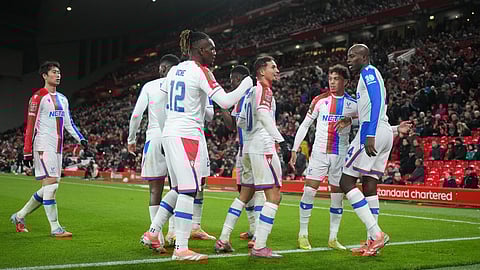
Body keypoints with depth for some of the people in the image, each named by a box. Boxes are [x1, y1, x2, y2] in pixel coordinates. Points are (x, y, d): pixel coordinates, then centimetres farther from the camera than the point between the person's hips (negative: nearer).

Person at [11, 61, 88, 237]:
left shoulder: (62, 99, 18)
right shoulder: (38, 97, -5)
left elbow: (68, 123, 21)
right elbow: (30, 124, -9)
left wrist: (80, 138, 8)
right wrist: (27, 150, -13)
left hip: (57, 148, 8)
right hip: (44, 146, -8)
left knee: (49, 188, 10)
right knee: (51, 184, -11)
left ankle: (19, 216, 25)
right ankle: (55, 228, -6)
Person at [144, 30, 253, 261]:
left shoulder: (174, 70, 13)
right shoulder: (201, 71, -10)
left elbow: (163, 97, 26)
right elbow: (225, 102, -16)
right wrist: (248, 84, -5)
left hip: (169, 134, 9)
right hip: (186, 136, -9)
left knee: (178, 189, 18)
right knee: (188, 191, -5)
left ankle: (154, 231, 21)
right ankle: (181, 249, -4)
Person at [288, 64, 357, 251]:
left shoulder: (353, 104, 3)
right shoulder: (320, 100, 3)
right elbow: (305, 125, 6)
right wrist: (294, 149, 1)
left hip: (341, 155, 1)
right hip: (319, 152, 0)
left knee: (337, 197, 3)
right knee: (308, 191, -7)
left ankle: (333, 238, 13)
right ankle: (303, 234, 5)